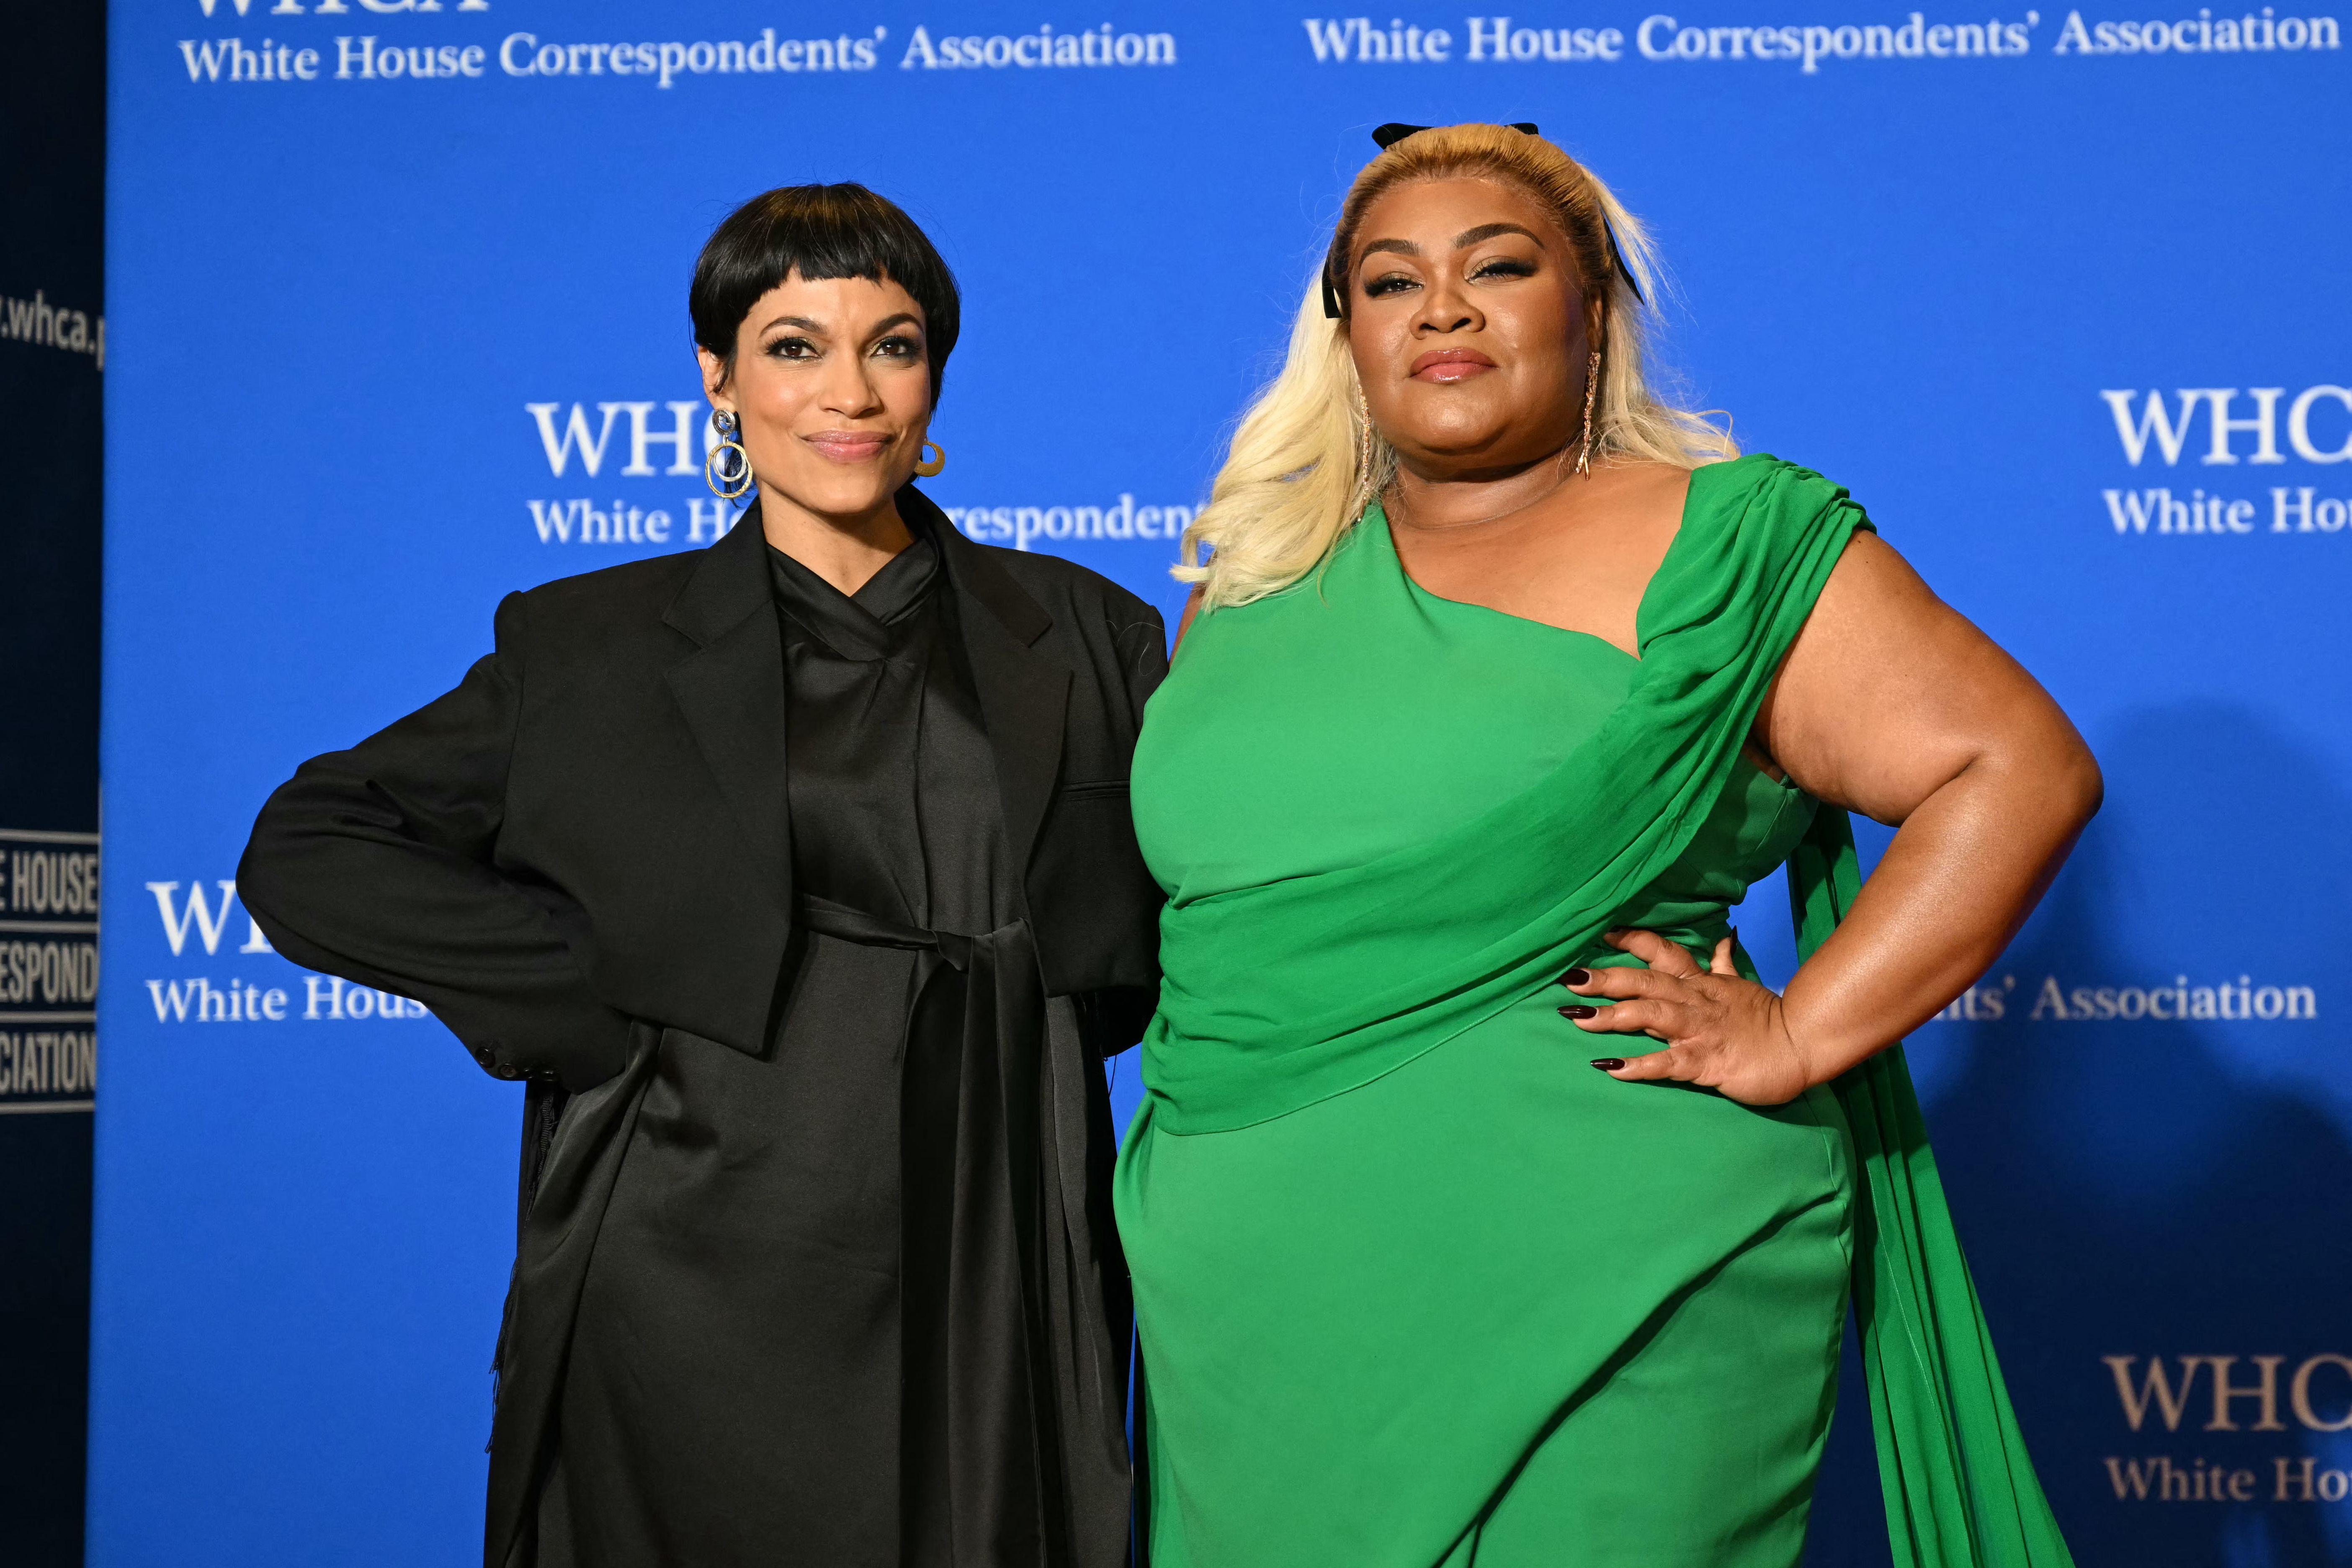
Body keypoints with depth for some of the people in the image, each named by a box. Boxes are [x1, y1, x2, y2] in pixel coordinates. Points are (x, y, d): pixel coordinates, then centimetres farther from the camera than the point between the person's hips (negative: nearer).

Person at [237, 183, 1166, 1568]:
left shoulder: (1089, 639, 9)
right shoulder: (590, 648, 4)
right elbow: (308, 855, 3)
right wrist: (592, 986, -7)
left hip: (996, 1316, 2)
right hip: (700, 1322, -1)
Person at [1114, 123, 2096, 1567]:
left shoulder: (1720, 548, -3)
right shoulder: (1258, 580, 13)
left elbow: (2020, 769, -10)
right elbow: (1190, 844, 27)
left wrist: (1789, 1043, -14)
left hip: (1587, 1307, -4)